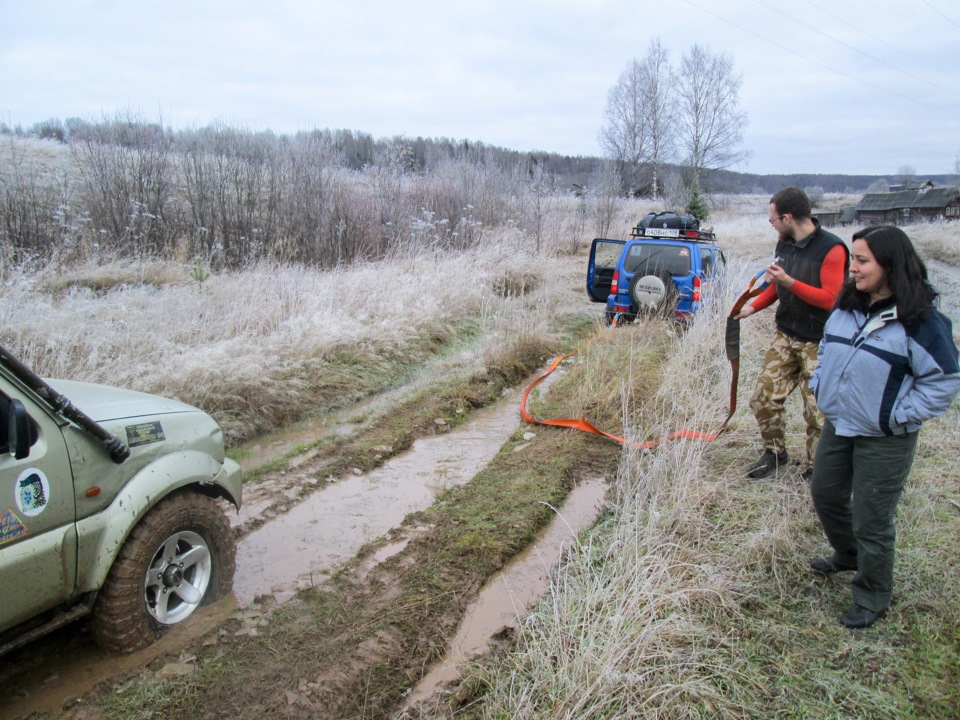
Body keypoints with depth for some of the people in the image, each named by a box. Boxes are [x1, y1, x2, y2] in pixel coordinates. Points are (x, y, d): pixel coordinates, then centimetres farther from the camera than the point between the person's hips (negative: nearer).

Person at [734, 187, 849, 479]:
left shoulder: (831, 249, -16)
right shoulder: (784, 245, 8)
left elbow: (831, 299, -20)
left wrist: (789, 282, -27)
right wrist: (753, 306, 8)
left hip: (818, 344, -7)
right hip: (785, 337, 7)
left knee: (817, 411, -1)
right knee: (763, 399, 6)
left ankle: (813, 469, 17)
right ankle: (775, 452, 27)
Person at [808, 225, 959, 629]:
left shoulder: (920, 321, -17)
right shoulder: (847, 308, 3)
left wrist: (900, 416, -15)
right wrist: (821, 387, 7)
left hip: (884, 441, -7)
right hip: (836, 428, 7)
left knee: (870, 520, 4)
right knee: (825, 494, 21)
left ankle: (871, 597, 26)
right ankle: (847, 555, 49)